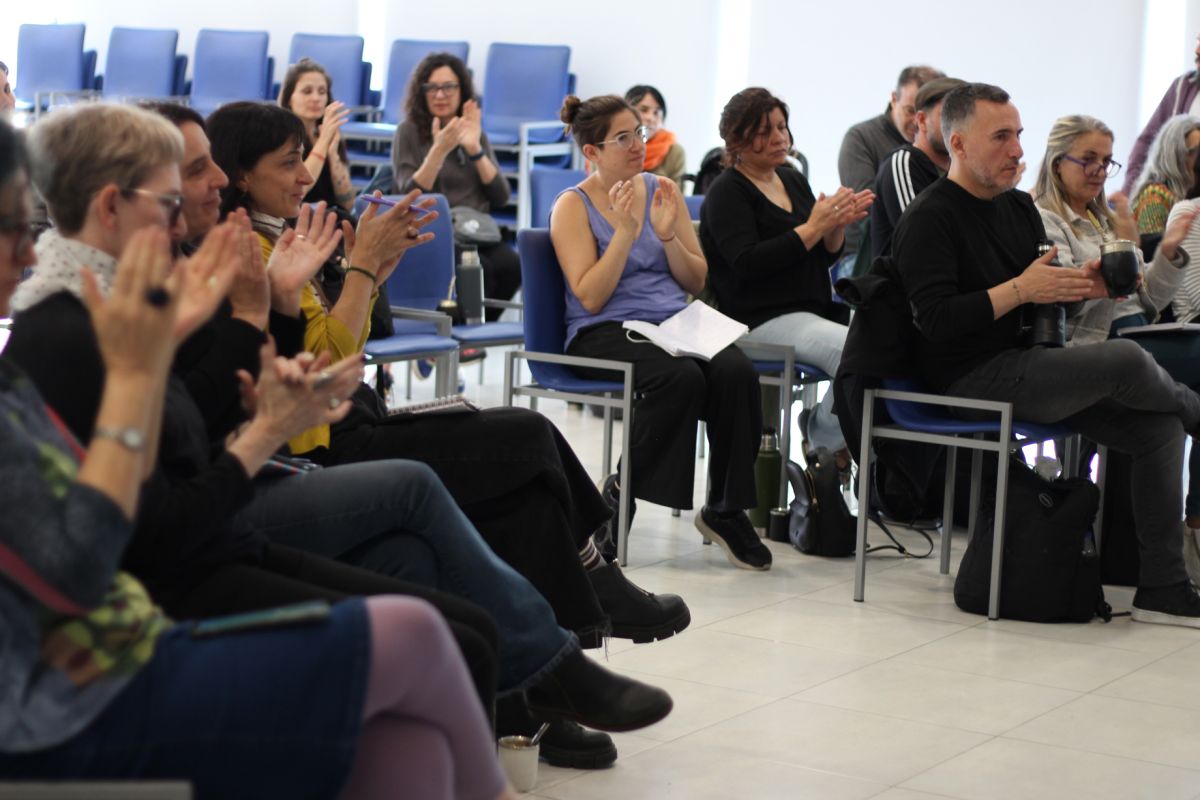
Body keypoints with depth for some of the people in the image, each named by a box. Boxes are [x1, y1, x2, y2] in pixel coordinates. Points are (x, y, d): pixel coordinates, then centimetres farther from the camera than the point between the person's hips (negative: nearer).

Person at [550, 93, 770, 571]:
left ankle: (725, 510, -16)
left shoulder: (662, 191, 12)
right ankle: (622, 492, -15)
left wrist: (668, 235, -6)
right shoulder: (573, 207, 0)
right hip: (604, 334, -4)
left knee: (737, 371, -27)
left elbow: (696, 283, 12)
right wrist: (625, 231, -17)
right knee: (681, 377, -35)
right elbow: (590, 298, -11)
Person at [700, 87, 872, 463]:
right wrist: (813, 228, -20)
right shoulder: (727, 193, -2)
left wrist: (837, 225, -4)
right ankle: (824, 437, -4)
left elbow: (825, 257, 19)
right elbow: (748, 263, -17)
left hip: (814, 311, 8)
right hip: (761, 319, -8)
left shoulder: (793, 180, 19)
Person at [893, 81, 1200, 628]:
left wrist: (1083, 285, 0)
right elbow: (937, 322, -20)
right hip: (971, 379, -9)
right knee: (1127, 361, -24)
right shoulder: (929, 219, -9)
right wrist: (1020, 290, -21)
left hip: (1024, 367, 9)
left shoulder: (1019, 208, 17)